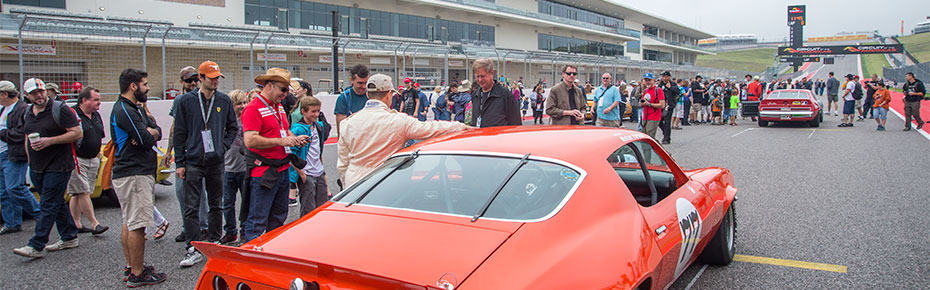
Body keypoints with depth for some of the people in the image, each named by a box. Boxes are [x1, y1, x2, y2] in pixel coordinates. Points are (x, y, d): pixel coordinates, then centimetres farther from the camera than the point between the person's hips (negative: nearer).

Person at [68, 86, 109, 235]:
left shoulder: (96, 116, 14)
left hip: (93, 160, 8)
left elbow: (100, 136, 25)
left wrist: (98, 153, 17)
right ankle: (94, 223, -5)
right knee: (83, 192, -6)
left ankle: (76, 224, 16)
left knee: (77, 194, 12)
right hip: (76, 160, -7)